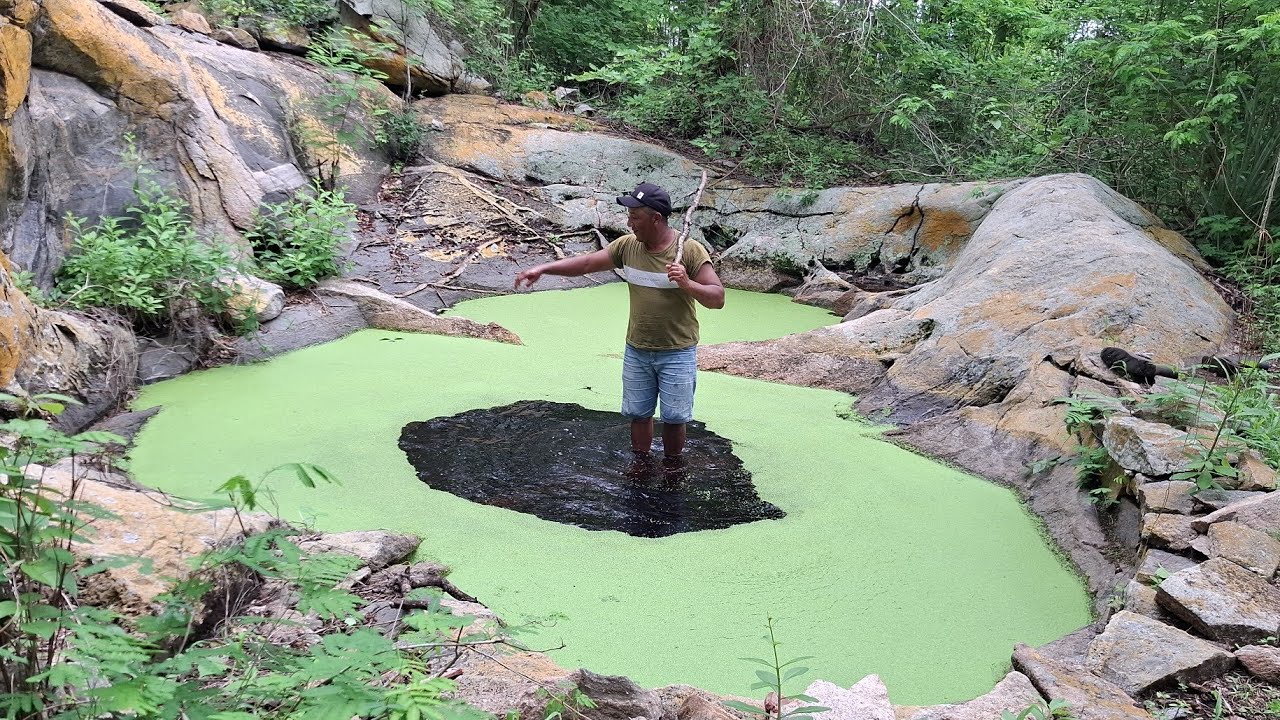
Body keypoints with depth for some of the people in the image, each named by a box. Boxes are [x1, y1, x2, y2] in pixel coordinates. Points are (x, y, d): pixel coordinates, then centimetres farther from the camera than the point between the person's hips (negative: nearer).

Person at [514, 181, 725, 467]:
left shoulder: (691, 251, -15)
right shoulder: (627, 245, -3)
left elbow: (717, 298, -15)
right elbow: (586, 263, 4)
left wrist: (688, 284, -33)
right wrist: (542, 268, -3)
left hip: (677, 354, -4)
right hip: (636, 351, 4)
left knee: (674, 418, 7)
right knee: (638, 414, 14)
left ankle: (672, 470, 29)